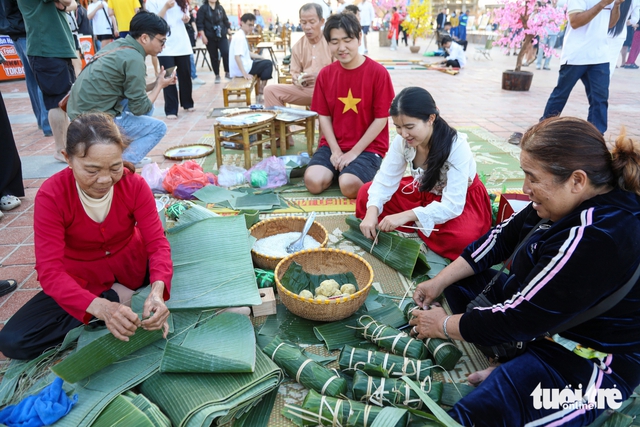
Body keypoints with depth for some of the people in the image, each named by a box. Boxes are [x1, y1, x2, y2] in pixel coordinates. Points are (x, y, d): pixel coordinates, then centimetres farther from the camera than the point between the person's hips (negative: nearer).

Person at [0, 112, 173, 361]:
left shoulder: (135, 185, -19)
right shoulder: (51, 196, -23)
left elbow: (157, 243, -23)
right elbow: (49, 271, -28)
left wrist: (157, 291, -44)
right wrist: (102, 307, -46)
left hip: (133, 267, 1)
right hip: (80, 282, 0)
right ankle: (117, 296, -12)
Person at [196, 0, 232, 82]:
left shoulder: (220, 7, 9)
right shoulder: (203, 8, -3)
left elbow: (225, 20, 15)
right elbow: (199, 23, -6)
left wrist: (229, 32, 10)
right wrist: (203, 36, -14)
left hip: (222, 36, 2)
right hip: (210, 37, -2)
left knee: (226, 53, -12)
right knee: (214, 57, 4)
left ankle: (227, 73, 3)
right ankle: (217, 75, 14)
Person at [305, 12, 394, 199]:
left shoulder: (378, 72, -10)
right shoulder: (325, 74, 2)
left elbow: (381, 119, -9)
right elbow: (323, 116, 3)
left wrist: (354, 152, -13)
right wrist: (335, 150, -9)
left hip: (368, 147, -3)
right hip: (333, 145, 4)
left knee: (349, 185, -28)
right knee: (313, 181, -20)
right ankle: (338, 169, 11)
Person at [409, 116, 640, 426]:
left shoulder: (597, 239, -32)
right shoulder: (577, 201, -5)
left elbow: (517, 319, -28)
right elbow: (502, 238, 4)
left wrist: (443, 325, -13)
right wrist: (439, 282, 1)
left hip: (590, 366, -10)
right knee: (457, 279, 8)